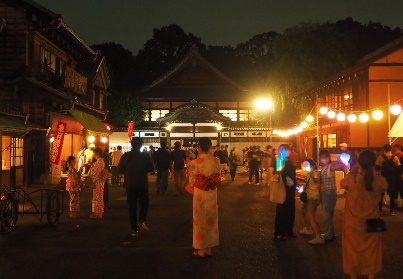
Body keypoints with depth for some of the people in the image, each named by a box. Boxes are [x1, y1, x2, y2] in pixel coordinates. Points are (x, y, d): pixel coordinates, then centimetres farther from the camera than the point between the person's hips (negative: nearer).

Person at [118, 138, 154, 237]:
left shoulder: (125, 156, -6)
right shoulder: (145, 155, -8)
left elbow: (120, 170, -2)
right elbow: (151, 168, -4)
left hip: (130, 185, 1)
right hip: (142, 184, -1)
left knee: (132, 206, 8)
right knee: (144, 203, 19)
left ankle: (134, 230, 8)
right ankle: (142, 220, -4)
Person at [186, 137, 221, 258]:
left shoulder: (195, 162, -15)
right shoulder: (216, 161, -5)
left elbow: (192, 180, -7)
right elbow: (218, 178, 2)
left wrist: (193, 187, 13)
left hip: (200, 193, -3)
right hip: (212, 193, 4)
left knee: (200, 220, 8)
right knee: (211, 219, 15)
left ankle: (201, 250, 16)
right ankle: (209, 248, 22)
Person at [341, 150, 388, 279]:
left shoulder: (352, 179, -22)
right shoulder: (380, 180, -16)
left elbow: (342, 183, 1)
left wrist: (353, 171, 5)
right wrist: (373, 173, 3)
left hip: (353, 223, -1)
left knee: (353, 251, 17)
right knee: (371, 251, 20)